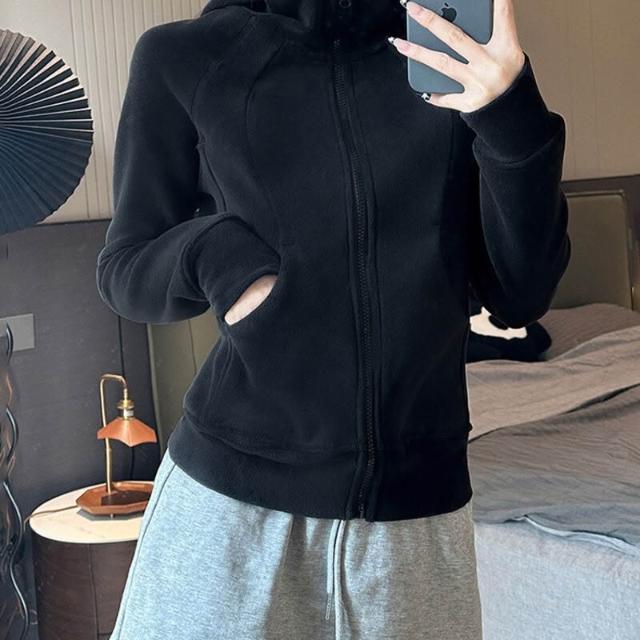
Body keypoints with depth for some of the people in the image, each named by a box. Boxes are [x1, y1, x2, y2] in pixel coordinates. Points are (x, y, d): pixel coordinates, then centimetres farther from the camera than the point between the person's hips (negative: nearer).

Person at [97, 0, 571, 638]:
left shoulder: (462, 58, 3)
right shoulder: (184, 57, 0)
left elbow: (520, 294, 0)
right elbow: (122, 272, 5)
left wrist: (514, 122, -14)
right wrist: (213, 255, -15)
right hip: (231, 489, -1)